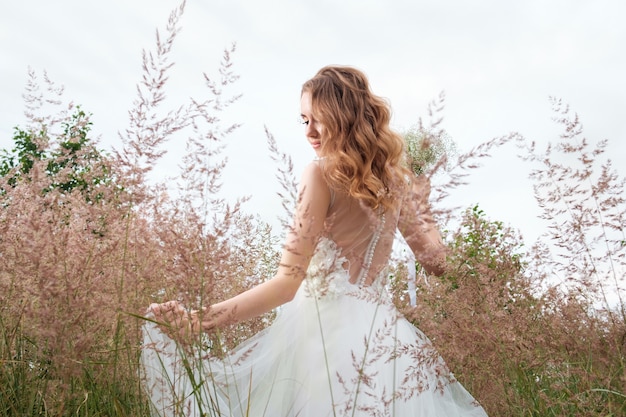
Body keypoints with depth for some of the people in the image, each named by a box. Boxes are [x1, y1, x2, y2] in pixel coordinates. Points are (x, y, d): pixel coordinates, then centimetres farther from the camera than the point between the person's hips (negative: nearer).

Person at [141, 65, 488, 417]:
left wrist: (198, 320, -20)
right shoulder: (393, 175, 6)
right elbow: (436, 260, 15)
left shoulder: (322, 173, -12)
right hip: (378, 326, 7)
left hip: (325, 325, -6)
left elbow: (287, 283, -18)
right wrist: (414, 193, 21)